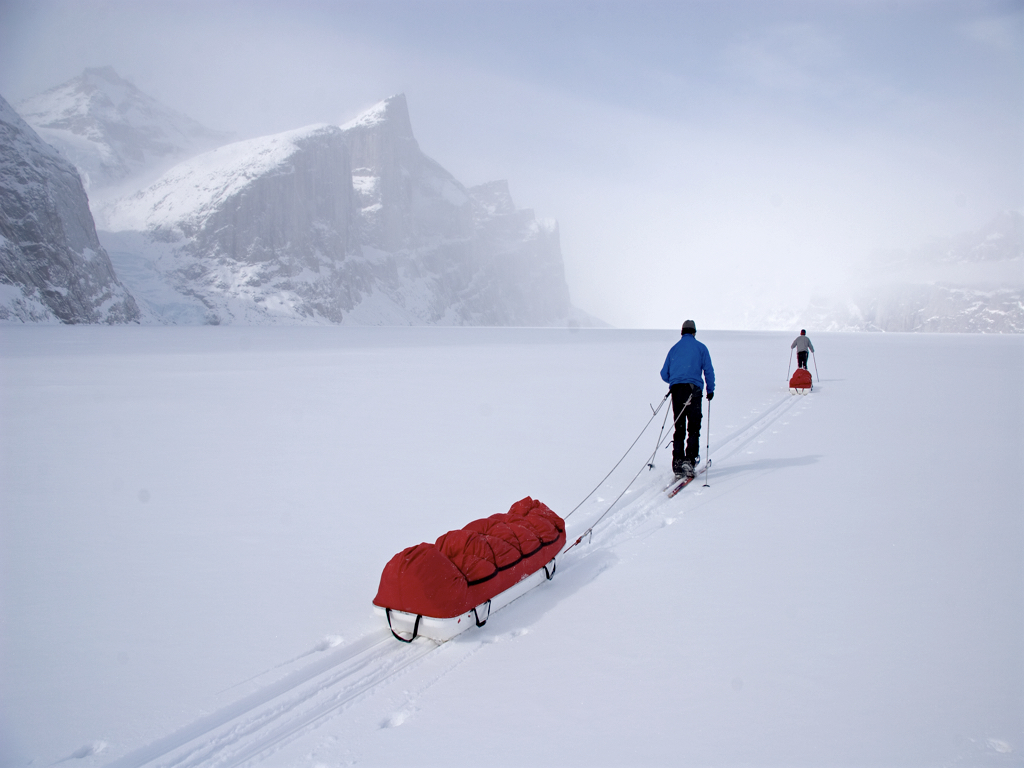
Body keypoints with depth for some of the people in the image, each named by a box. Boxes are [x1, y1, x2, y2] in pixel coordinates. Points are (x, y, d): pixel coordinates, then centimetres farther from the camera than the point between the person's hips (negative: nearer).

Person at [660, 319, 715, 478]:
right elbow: (708, 370, 3)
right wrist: (710, 390, 13)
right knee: (693, 428, 0)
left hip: (676, 389, 3)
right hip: (693, 389, -3)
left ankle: (677, 462, 1)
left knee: (679, 428, 8)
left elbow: (664, 374, 15)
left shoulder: (674, 348, 16)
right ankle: (690, 459, -13)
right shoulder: (700, 347, 9)